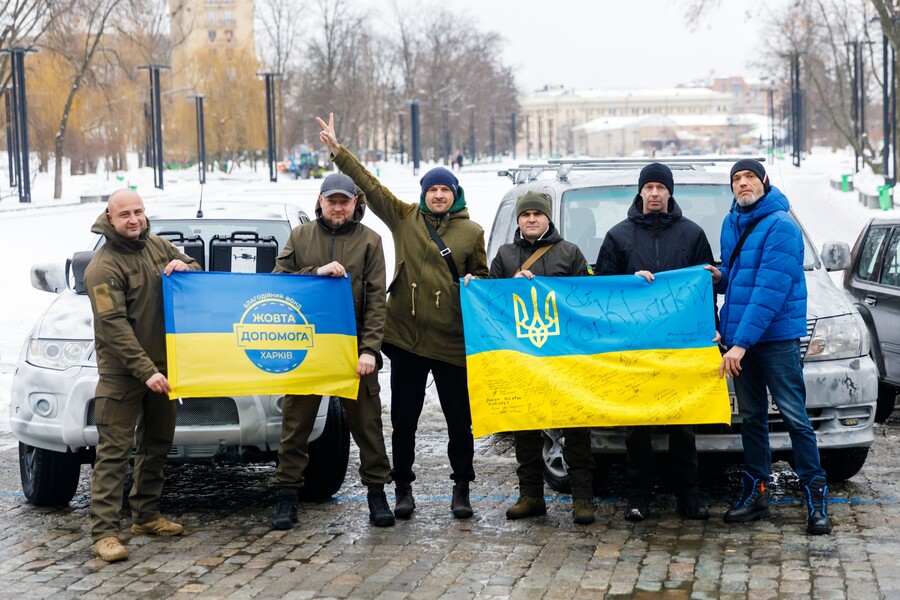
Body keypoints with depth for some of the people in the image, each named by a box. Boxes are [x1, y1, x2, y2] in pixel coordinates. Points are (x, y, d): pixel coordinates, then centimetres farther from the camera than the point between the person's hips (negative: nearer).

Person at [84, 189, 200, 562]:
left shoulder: (158, 247, 7)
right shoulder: (103, 267, -14)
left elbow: (199, 273, 17)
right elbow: (114, 325, -20)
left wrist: (183, 266, -8)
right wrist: (145, 371, -26)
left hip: (161, 365, 7)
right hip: (121, 373, -7)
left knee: (157, 444, 16)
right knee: (114, 451, -9)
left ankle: (146, 516, 30)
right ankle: (104, 532, -11)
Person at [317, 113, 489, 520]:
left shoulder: (471, 231, 6)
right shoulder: (404, 218, 7)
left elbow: (482, 276, 15)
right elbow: (369, 185, 4)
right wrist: (337, 150, 1)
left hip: (452, 342, -1)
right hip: (406, 337, 1)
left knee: (459, 420, 4)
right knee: (403, 420, 7)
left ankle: (461, 489, 16)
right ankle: (403, 489, 18)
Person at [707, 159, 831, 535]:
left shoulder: (781, 226, -12)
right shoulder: (731, 224, 13)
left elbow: (771, 291, -19)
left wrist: (742, 341, -23)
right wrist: (721, 278, 1)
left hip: (777, 337, -7)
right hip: (739, 338, 8)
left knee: (794, 416, -7)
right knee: (751, 417, 12)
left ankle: (815, 497, -3)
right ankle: (756, 493, 19)